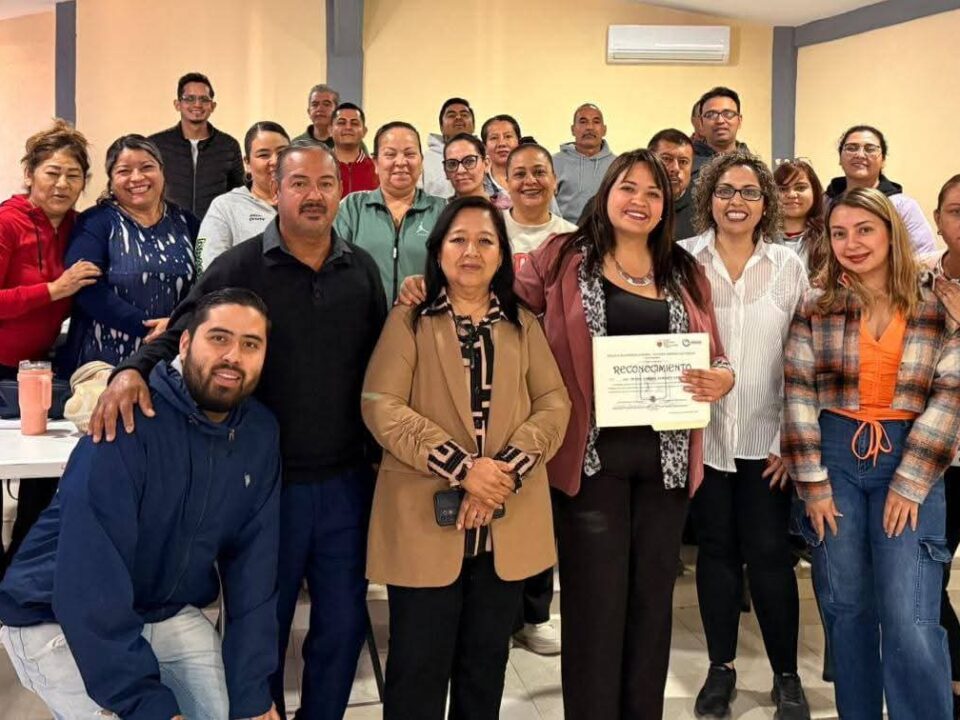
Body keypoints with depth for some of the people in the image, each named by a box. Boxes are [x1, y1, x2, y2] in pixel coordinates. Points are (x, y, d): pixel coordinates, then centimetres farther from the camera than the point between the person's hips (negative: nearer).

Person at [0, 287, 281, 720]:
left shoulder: (261, 435, -6)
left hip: (169, 614, 5)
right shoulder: (128, 426, -24)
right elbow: (91, 583, -28)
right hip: (56, 620, -5)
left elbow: (252, 566, -5)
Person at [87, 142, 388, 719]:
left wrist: (381, 452, 8)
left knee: (343, 625, 15)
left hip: (347, 482, 3)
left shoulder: (363, 270, 5)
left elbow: (377, 364, 10)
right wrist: (133, 371, -28)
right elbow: (179, 338, -7)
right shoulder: (240, 268, -5)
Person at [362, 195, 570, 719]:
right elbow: (381, 407, -9)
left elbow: (554, 404, 2)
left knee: (486, 664, 15)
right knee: (419, 667, 4)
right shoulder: (408, 321, 3)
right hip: (426, 520, -3)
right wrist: (462, 467, -18)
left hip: (508, 522, 3)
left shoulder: (524, 325, 12)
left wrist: (507, 470, -14)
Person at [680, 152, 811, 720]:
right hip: (702, 433, 0)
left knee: (770, 554, 2)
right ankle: (721, 668, 25)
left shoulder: (789, 266, 2)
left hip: (766, 437, 0)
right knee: (716, 549, 10)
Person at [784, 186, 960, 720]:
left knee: (911, 622, -9)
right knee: (845, 611, 10)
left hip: (911, 463, -1)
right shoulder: (816, 307, 3)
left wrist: (910, 484, -8)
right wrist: (812, 481, -6)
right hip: (835, 457, 2)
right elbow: (799, 394, -1)